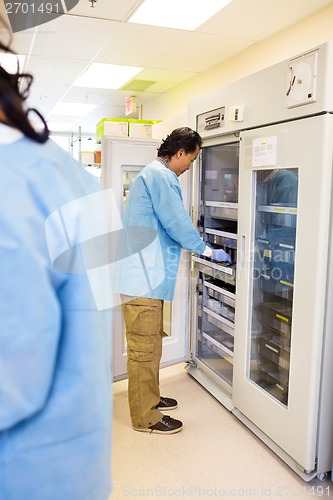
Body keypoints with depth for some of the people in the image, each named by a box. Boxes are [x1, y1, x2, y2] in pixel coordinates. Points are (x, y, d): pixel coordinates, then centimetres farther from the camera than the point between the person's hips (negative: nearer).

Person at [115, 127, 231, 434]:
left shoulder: (153, 174, 20)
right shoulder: (161, 176, -14)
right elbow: (177, 223, -16)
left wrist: (199, 247, 23)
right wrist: (208, 251, -2)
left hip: (147, 274, 11)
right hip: (143, 276, -11)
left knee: (151, 342, 20)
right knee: (143, 347, -1)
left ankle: (149, 398, 35)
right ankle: (145, 417, 12)